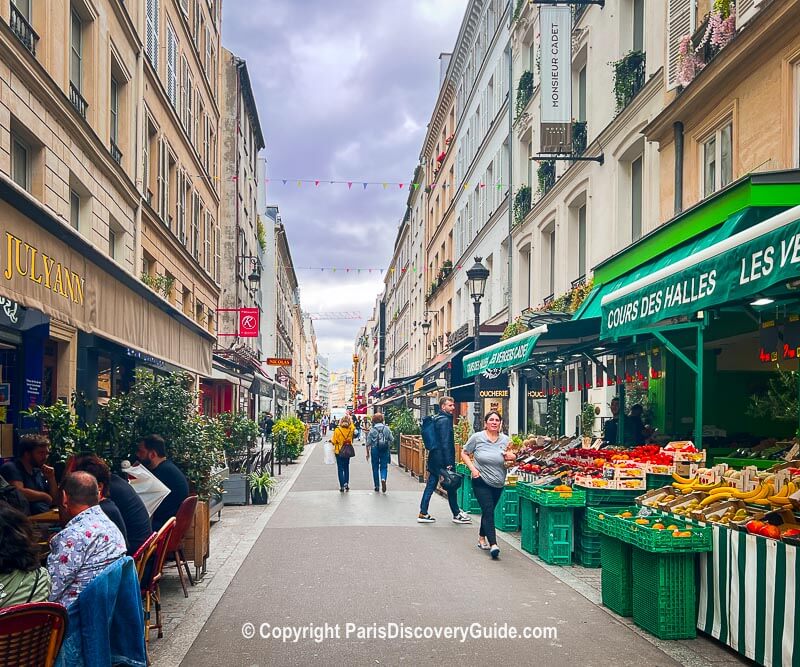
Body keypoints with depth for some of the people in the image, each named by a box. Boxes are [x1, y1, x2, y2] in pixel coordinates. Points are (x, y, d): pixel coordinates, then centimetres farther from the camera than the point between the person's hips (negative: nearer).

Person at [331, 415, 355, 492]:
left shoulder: (337, 430, -16)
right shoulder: (350, 430, -7)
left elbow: (334, 441, -12)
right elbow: (352, 425, 18)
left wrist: (331, 440, 10)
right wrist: (349, 417, 24)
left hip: (339, 451, -3)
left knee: (340, 469, 3)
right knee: (346, 468, 17)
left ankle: (342, 486, -2)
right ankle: (346, 483, 8)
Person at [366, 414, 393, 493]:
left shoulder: (372, 430, -5)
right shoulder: (387, 429, -2)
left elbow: (368, 443, -4)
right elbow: (392, 439, 0)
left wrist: (368, 453, 5)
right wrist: (389, 446, 19)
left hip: (375, 450, 0)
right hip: (385, 451, 1)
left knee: (375, 468, 11)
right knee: (384, 467, 5)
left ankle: (377, 486, 16)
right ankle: (383, 479, -25)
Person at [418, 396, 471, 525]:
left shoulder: (436, 419, 15)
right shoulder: (445, 420, -15)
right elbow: (446, 443, -20)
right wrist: (449, 463, -21)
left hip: (434, 458, 9)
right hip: (443, 459, -9)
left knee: (430, 486, 9)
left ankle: (423, 514, 9)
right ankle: (456, 515, 15)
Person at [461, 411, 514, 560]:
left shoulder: (505, 439, 2)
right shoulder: (477, 437, -7)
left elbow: (513, 457, 9)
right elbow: (464, 454, 1)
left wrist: (511, 457, -15)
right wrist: (473, 469, -11)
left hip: (498, 483, 4)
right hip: (481, 481, -4)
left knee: (488, 511, 16)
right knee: (488, 511, -12)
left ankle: (482, 538, 34)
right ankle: (493, 544, -16)